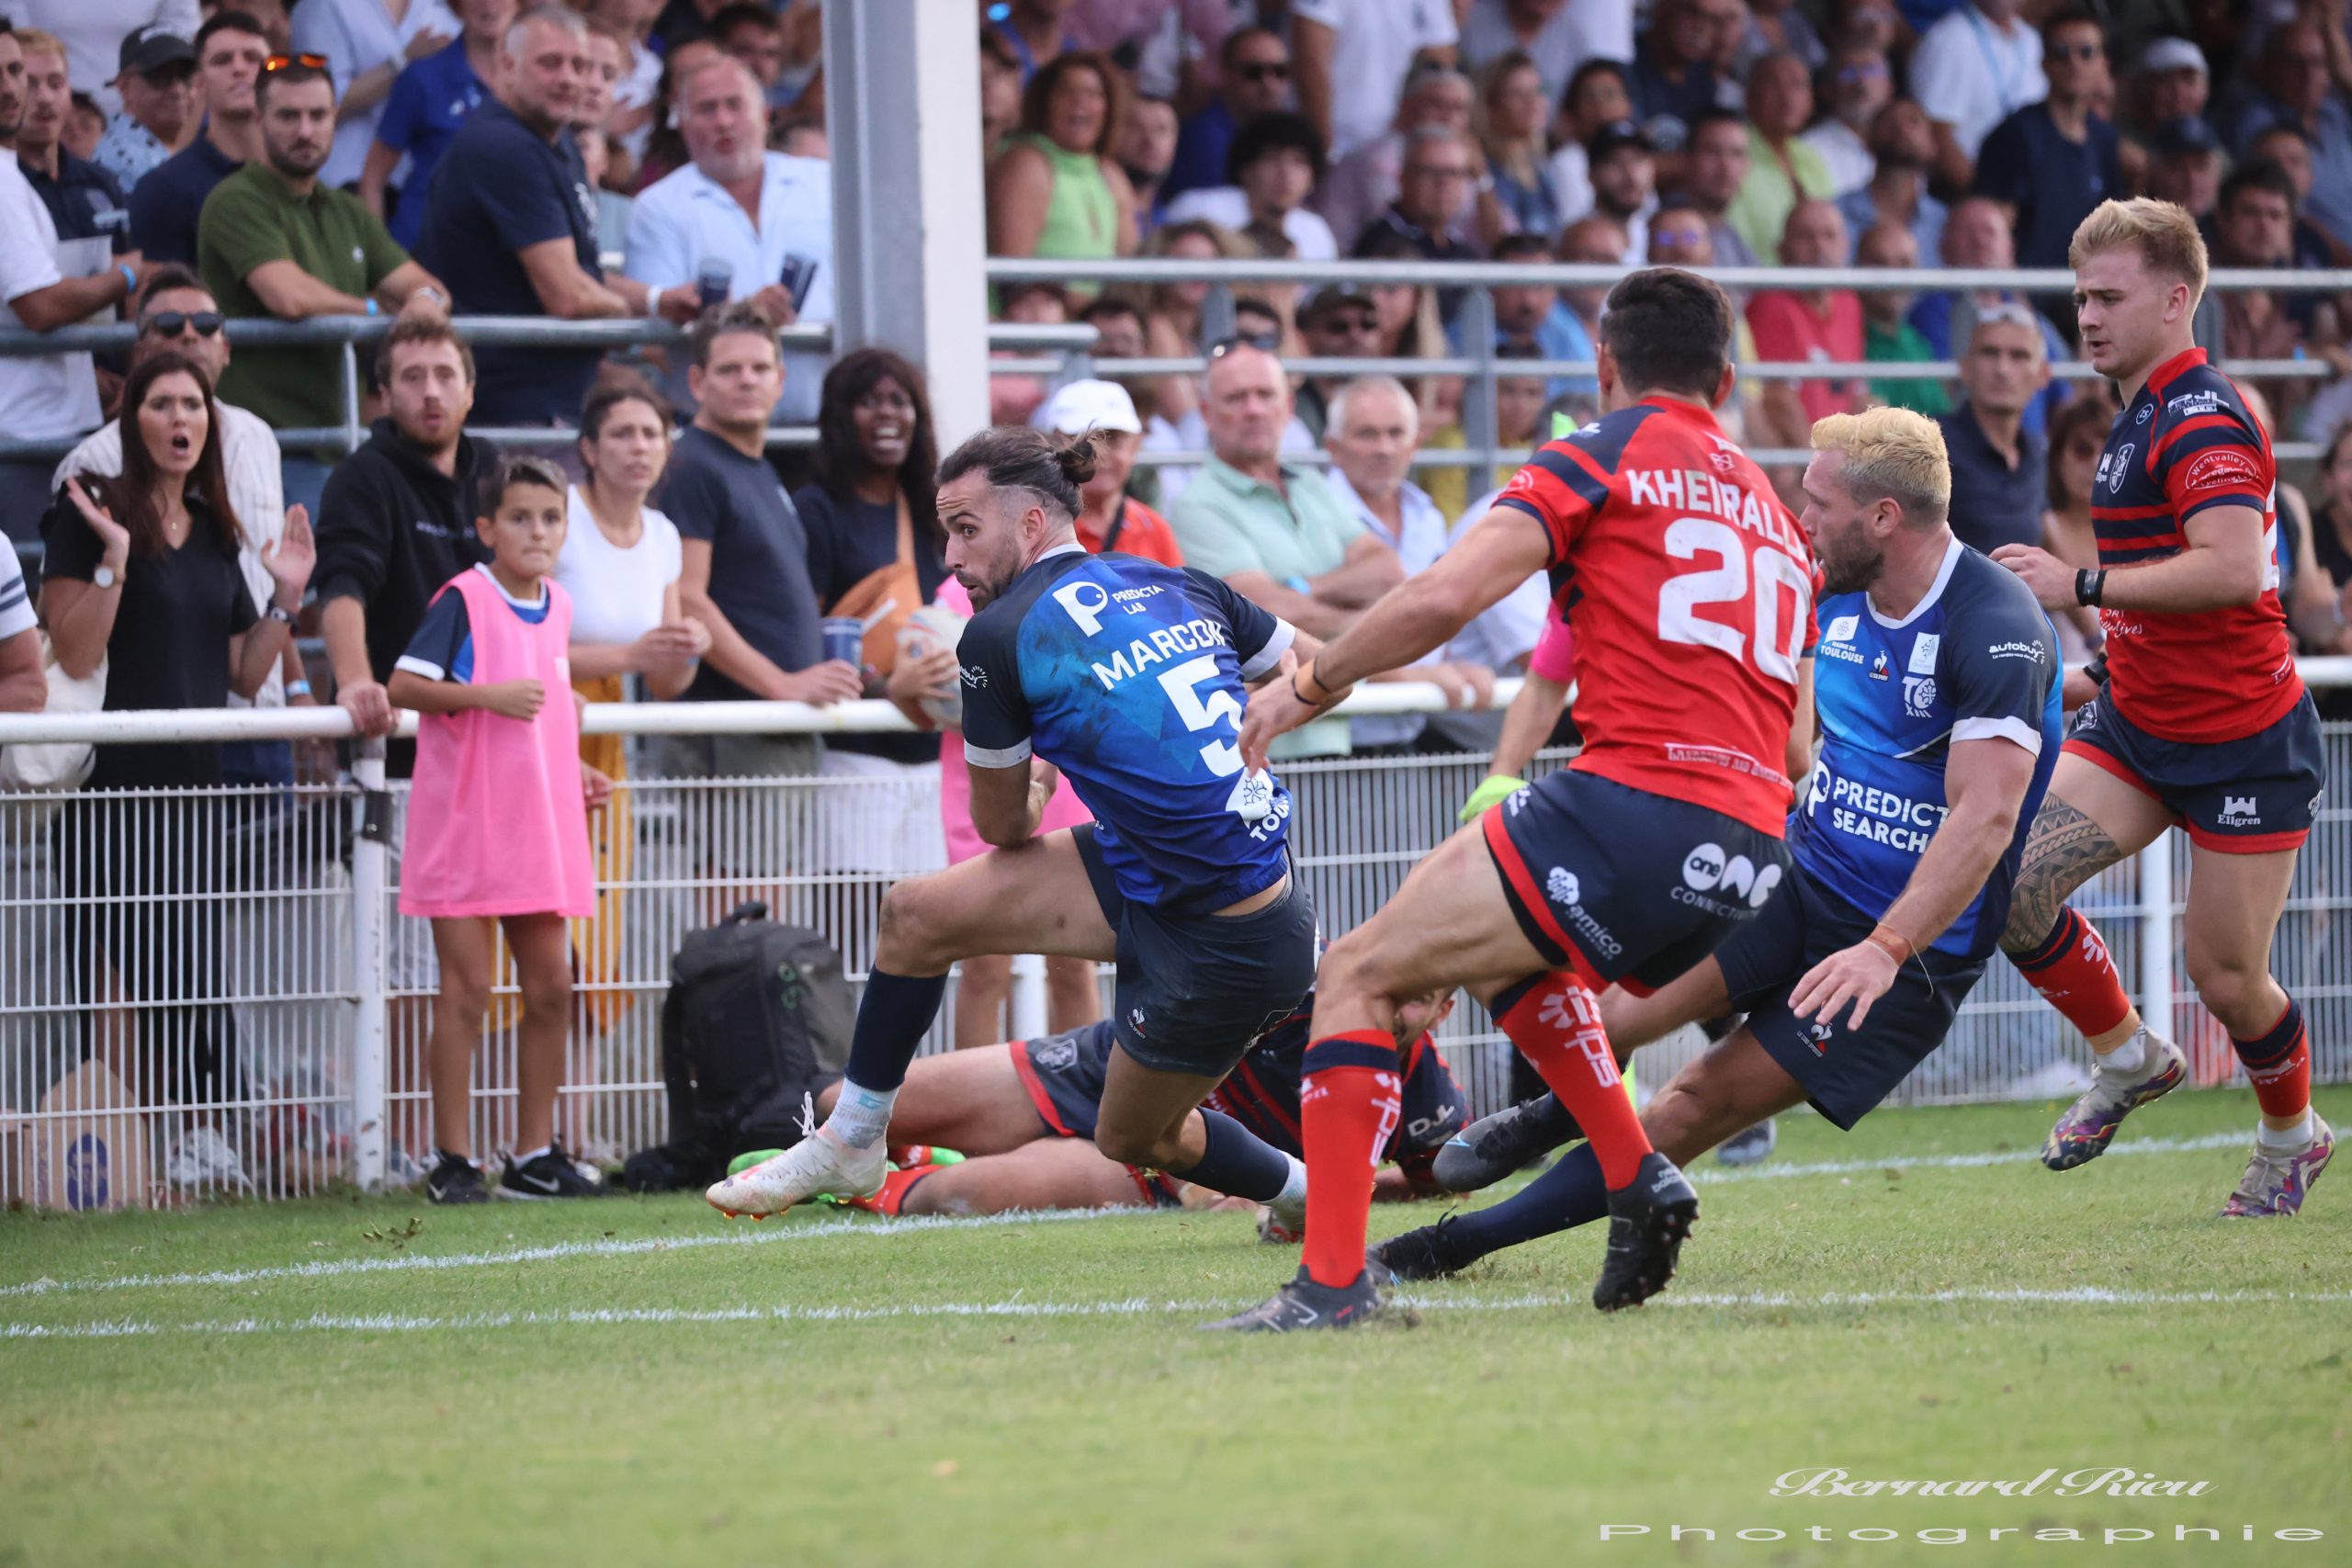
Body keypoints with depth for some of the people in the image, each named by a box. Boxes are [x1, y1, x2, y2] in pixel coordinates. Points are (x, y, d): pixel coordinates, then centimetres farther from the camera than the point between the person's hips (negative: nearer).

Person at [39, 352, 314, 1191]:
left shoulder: (214, 535, 16)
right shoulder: (92, 516, -4)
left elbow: (245, 676, 17)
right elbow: (75, 655, -13)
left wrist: (285, 598, 6)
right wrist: (113, 561, -21)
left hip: (193, 786, 6)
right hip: (114, 783, -6)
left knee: (195, 980, 4)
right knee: (142, 974, -10)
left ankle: (195, 1141, 8)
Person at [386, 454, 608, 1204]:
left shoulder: (557, 606, 11)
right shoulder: (465, 599, -9)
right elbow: (403, 684, -17)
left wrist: (571, 775, 13)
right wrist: (489, 696, -25)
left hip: (537, 827, 7)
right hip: (464, 826, -7)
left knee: (551, 988, 7)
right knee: (467, 990, -5)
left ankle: (535, 1155, 16)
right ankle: (453, 1162, 1)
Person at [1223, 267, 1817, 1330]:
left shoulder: (1603, 458, 6)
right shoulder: (1776, 512, 25)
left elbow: (1442, 598, -7)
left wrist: (1307, 686, 6)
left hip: (1634, 797, -7)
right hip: (1755, 861, 7)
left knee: (1359, 975, 3)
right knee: (1504, 955, 34)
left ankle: (1332, 1276, -9)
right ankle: (1636, 1180, 18)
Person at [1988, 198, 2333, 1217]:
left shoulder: (2202, 420, -18)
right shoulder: (2139, 418, 13)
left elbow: (2234, 568, -34)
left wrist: (2086, 586, -33)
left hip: (2244, 741, -8)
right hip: (2136, 726, 8)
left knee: (2228, 981, -1)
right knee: (2010, 883, -12)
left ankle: (2292, 1136, 28)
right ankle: (2129, 1060, 10)